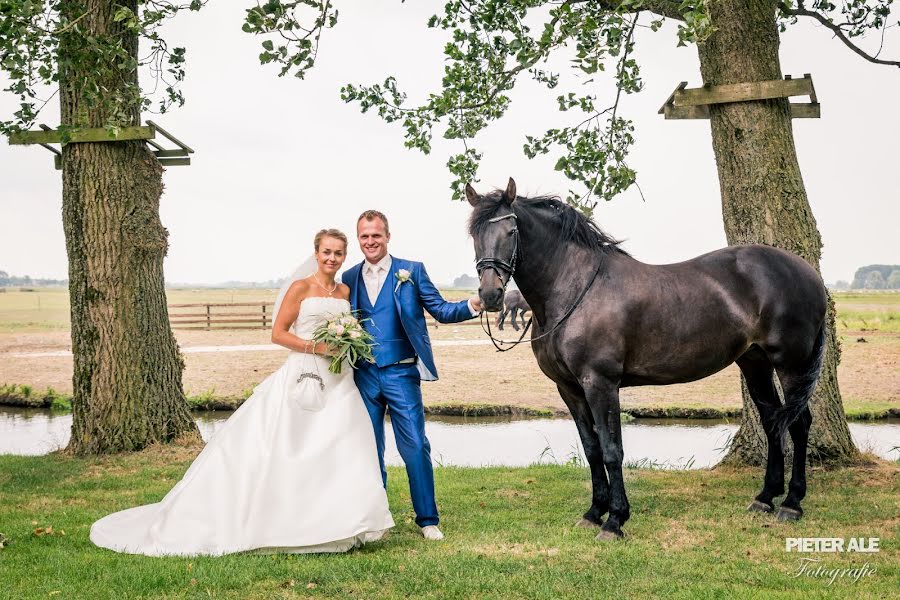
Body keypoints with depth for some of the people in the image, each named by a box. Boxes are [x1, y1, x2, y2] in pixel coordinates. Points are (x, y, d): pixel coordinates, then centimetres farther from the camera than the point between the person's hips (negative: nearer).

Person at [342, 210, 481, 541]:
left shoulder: (411, 271, 2)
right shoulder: (349, 277, 10)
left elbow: (441, 310, -2)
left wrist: (471, 306, -19)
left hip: (401, 374, -3)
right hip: (363, 375, 3)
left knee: (415, 447, -3)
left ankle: (427, 520, 7)